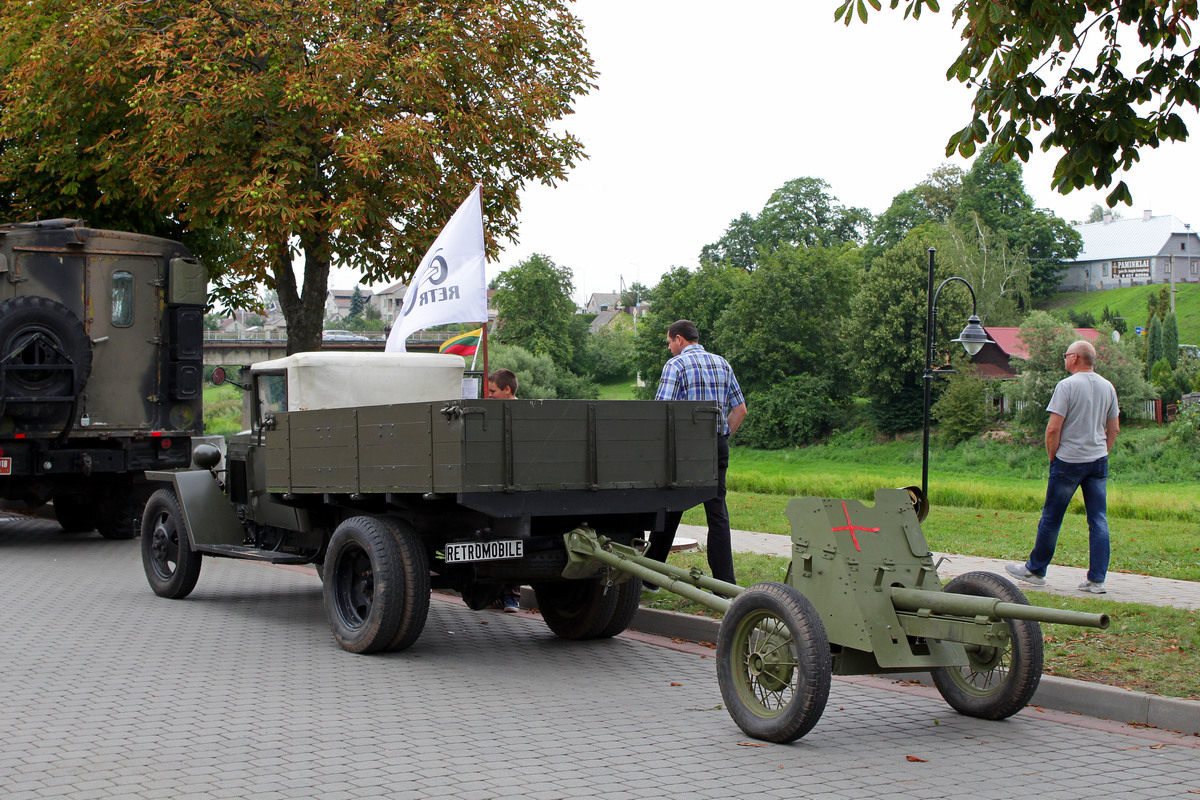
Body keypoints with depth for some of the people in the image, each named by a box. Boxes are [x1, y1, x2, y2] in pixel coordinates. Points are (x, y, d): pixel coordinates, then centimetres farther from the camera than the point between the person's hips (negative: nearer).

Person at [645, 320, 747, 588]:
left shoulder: (676, 364, -5)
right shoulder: (722, 364, 14)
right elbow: (740, 409, 15)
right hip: (718, 446, 5)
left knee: (669, 511, 6)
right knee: (717, 513, 3)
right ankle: (725, 584, -3)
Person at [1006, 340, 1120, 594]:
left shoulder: (1067, 385, -11)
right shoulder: (1108, 387, 8)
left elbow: (1053, 429, -14)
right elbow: (1114, 429, 13)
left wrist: (1053, 458, -1)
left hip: (1069, 461, -5)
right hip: (1099, 461, 6)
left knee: (1051, 518, 6)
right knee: (1099, 521, 4)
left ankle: (1035, 570, 17)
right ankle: (1097, 580, 2)